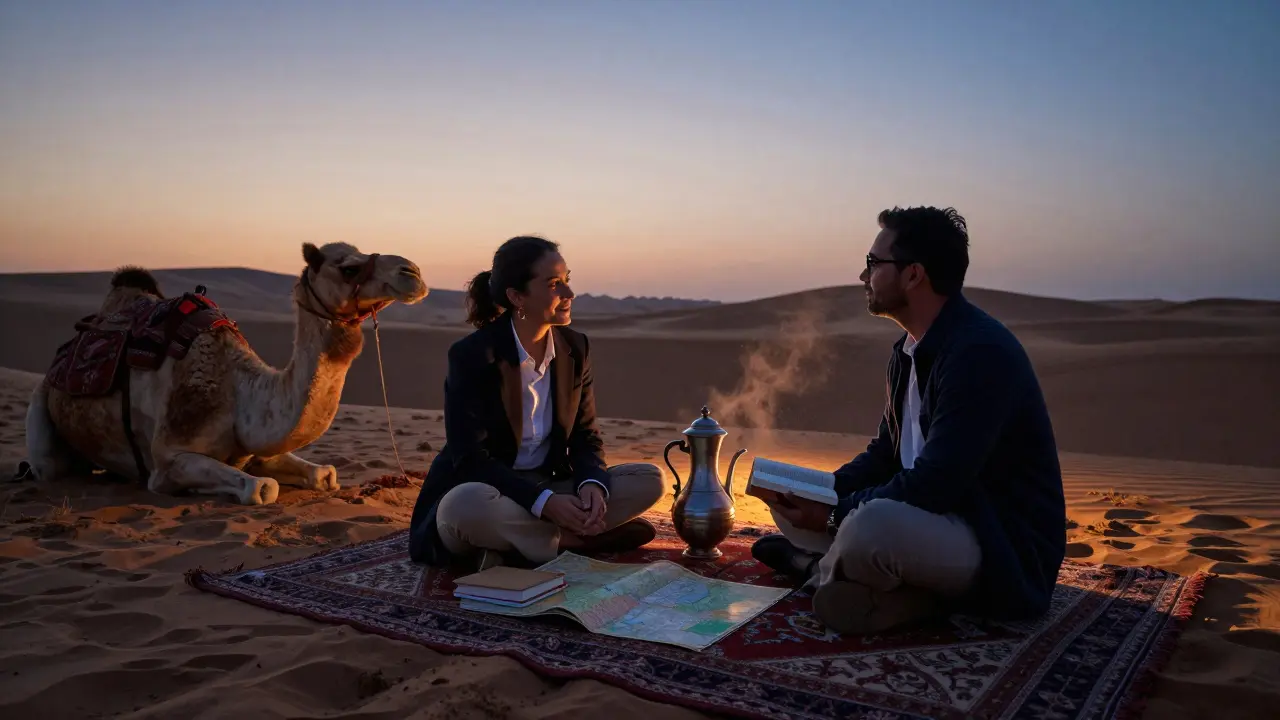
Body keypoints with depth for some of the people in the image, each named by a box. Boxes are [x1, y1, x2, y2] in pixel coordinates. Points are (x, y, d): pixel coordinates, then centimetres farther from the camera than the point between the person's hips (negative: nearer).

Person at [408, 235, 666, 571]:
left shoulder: (575, 348, 1)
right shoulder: (470, 355, -16)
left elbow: (586, 436, 4)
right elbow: (469, 458, -19)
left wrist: (592, 484, -20)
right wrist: (545, 503, -30)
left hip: (549, 489, 6)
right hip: (484, 492, -5)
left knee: (651, 479, -12)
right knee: (466, 504, -40)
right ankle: (571, 540, -17)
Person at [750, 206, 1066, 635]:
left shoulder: (981, 352, -23)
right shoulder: (911, 348, 7)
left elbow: (935, 484, -27)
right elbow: (886, 453, 13)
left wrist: (835, 513, -19)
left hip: (1003, 548, -9)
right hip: (935, 512, 9)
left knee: (870, 525, -37)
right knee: (791, 505, 10)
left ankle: (823, 570, -7)